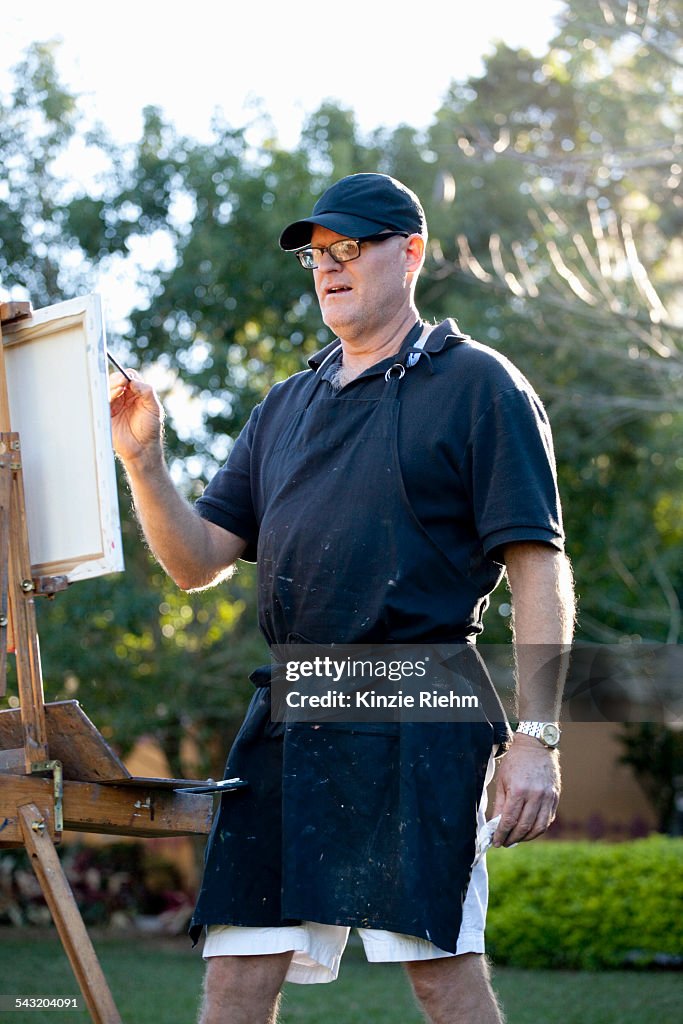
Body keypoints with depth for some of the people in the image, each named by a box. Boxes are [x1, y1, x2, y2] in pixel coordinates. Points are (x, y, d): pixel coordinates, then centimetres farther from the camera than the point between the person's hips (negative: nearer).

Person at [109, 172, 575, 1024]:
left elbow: (539, 570, -4)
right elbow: (197, 563, 17)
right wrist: (143, 460, 0)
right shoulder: (286, 406, 22)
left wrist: (536, 738, -13)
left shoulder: (477, 385, 4)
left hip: (416, 714, -6)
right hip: (289, 714, 6)